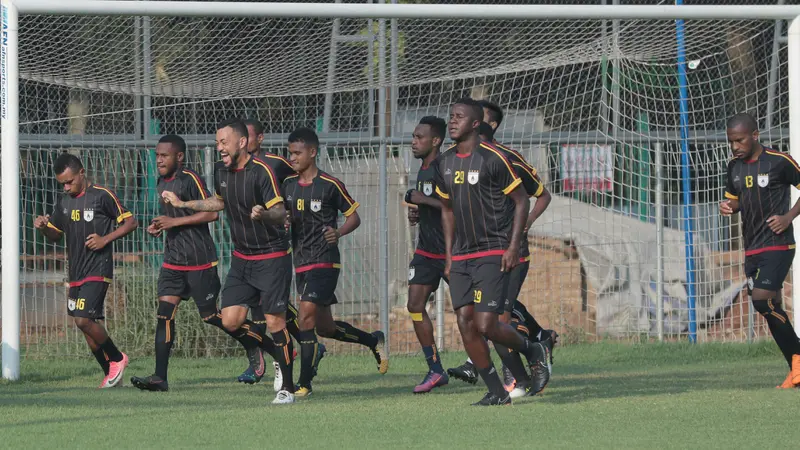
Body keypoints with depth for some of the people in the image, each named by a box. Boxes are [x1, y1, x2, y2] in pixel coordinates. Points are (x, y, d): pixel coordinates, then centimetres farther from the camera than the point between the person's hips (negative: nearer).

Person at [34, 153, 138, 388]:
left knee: (83, 319, -19)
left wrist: (105, 239, -16)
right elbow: (55, 235, 22)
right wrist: (43, 227, 0)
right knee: (87, 325, 7)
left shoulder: (102, 196, -8)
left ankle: (117, 358, 0)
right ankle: (111, 374, 17)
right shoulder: (64, 202, 12)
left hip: (97, 271, -7)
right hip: (76, 273, 7)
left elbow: (131, 222, -5)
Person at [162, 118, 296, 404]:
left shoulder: (261, 171, -17)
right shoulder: (221, 172, 5)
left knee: (274, 321, -8)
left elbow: (280, 213, -22)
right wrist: (182, 204, 26)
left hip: (272, 258, -7)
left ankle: (287, 388, 2)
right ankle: (267, 351, 22)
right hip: (241, 259, 7)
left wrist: (264, 214, -43)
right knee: (230, 321, -4)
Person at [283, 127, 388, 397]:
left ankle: (305, 382, -15)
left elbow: (354, 217, -1)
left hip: (325, 263, -7)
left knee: (306, 316, -18)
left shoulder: (330, 185, -7)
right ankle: (374, 341, 35)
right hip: (301, 263, 7)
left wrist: (338, 233, -20)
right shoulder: (288, 185, 10)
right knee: (325, 327, 11)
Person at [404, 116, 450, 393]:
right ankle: (435, 371, 1)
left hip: (451, 250, -8)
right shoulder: (423, 170, 13)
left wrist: (423, 200, -22)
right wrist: (415, 213, 10)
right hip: (426, 250, 8)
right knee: (415, 306, -3)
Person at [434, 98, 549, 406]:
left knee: (486, 325, -14)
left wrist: (513, 246, -12)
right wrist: (449, 255, 14)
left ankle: (532, 351, 15)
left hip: (493, 253, -7)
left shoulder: (492, 158, -11)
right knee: (465, 323, -4)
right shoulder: (445, 163, 9)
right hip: (461, 256, 7)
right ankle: (496, 392, 5)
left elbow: (521, 201, -5)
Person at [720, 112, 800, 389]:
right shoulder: (735, 167, 10)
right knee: (772, 309, 6)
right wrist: (728, 206, 0)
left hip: (778, 246, -7)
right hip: (752, 249, 7)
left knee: (762, 300, -20)